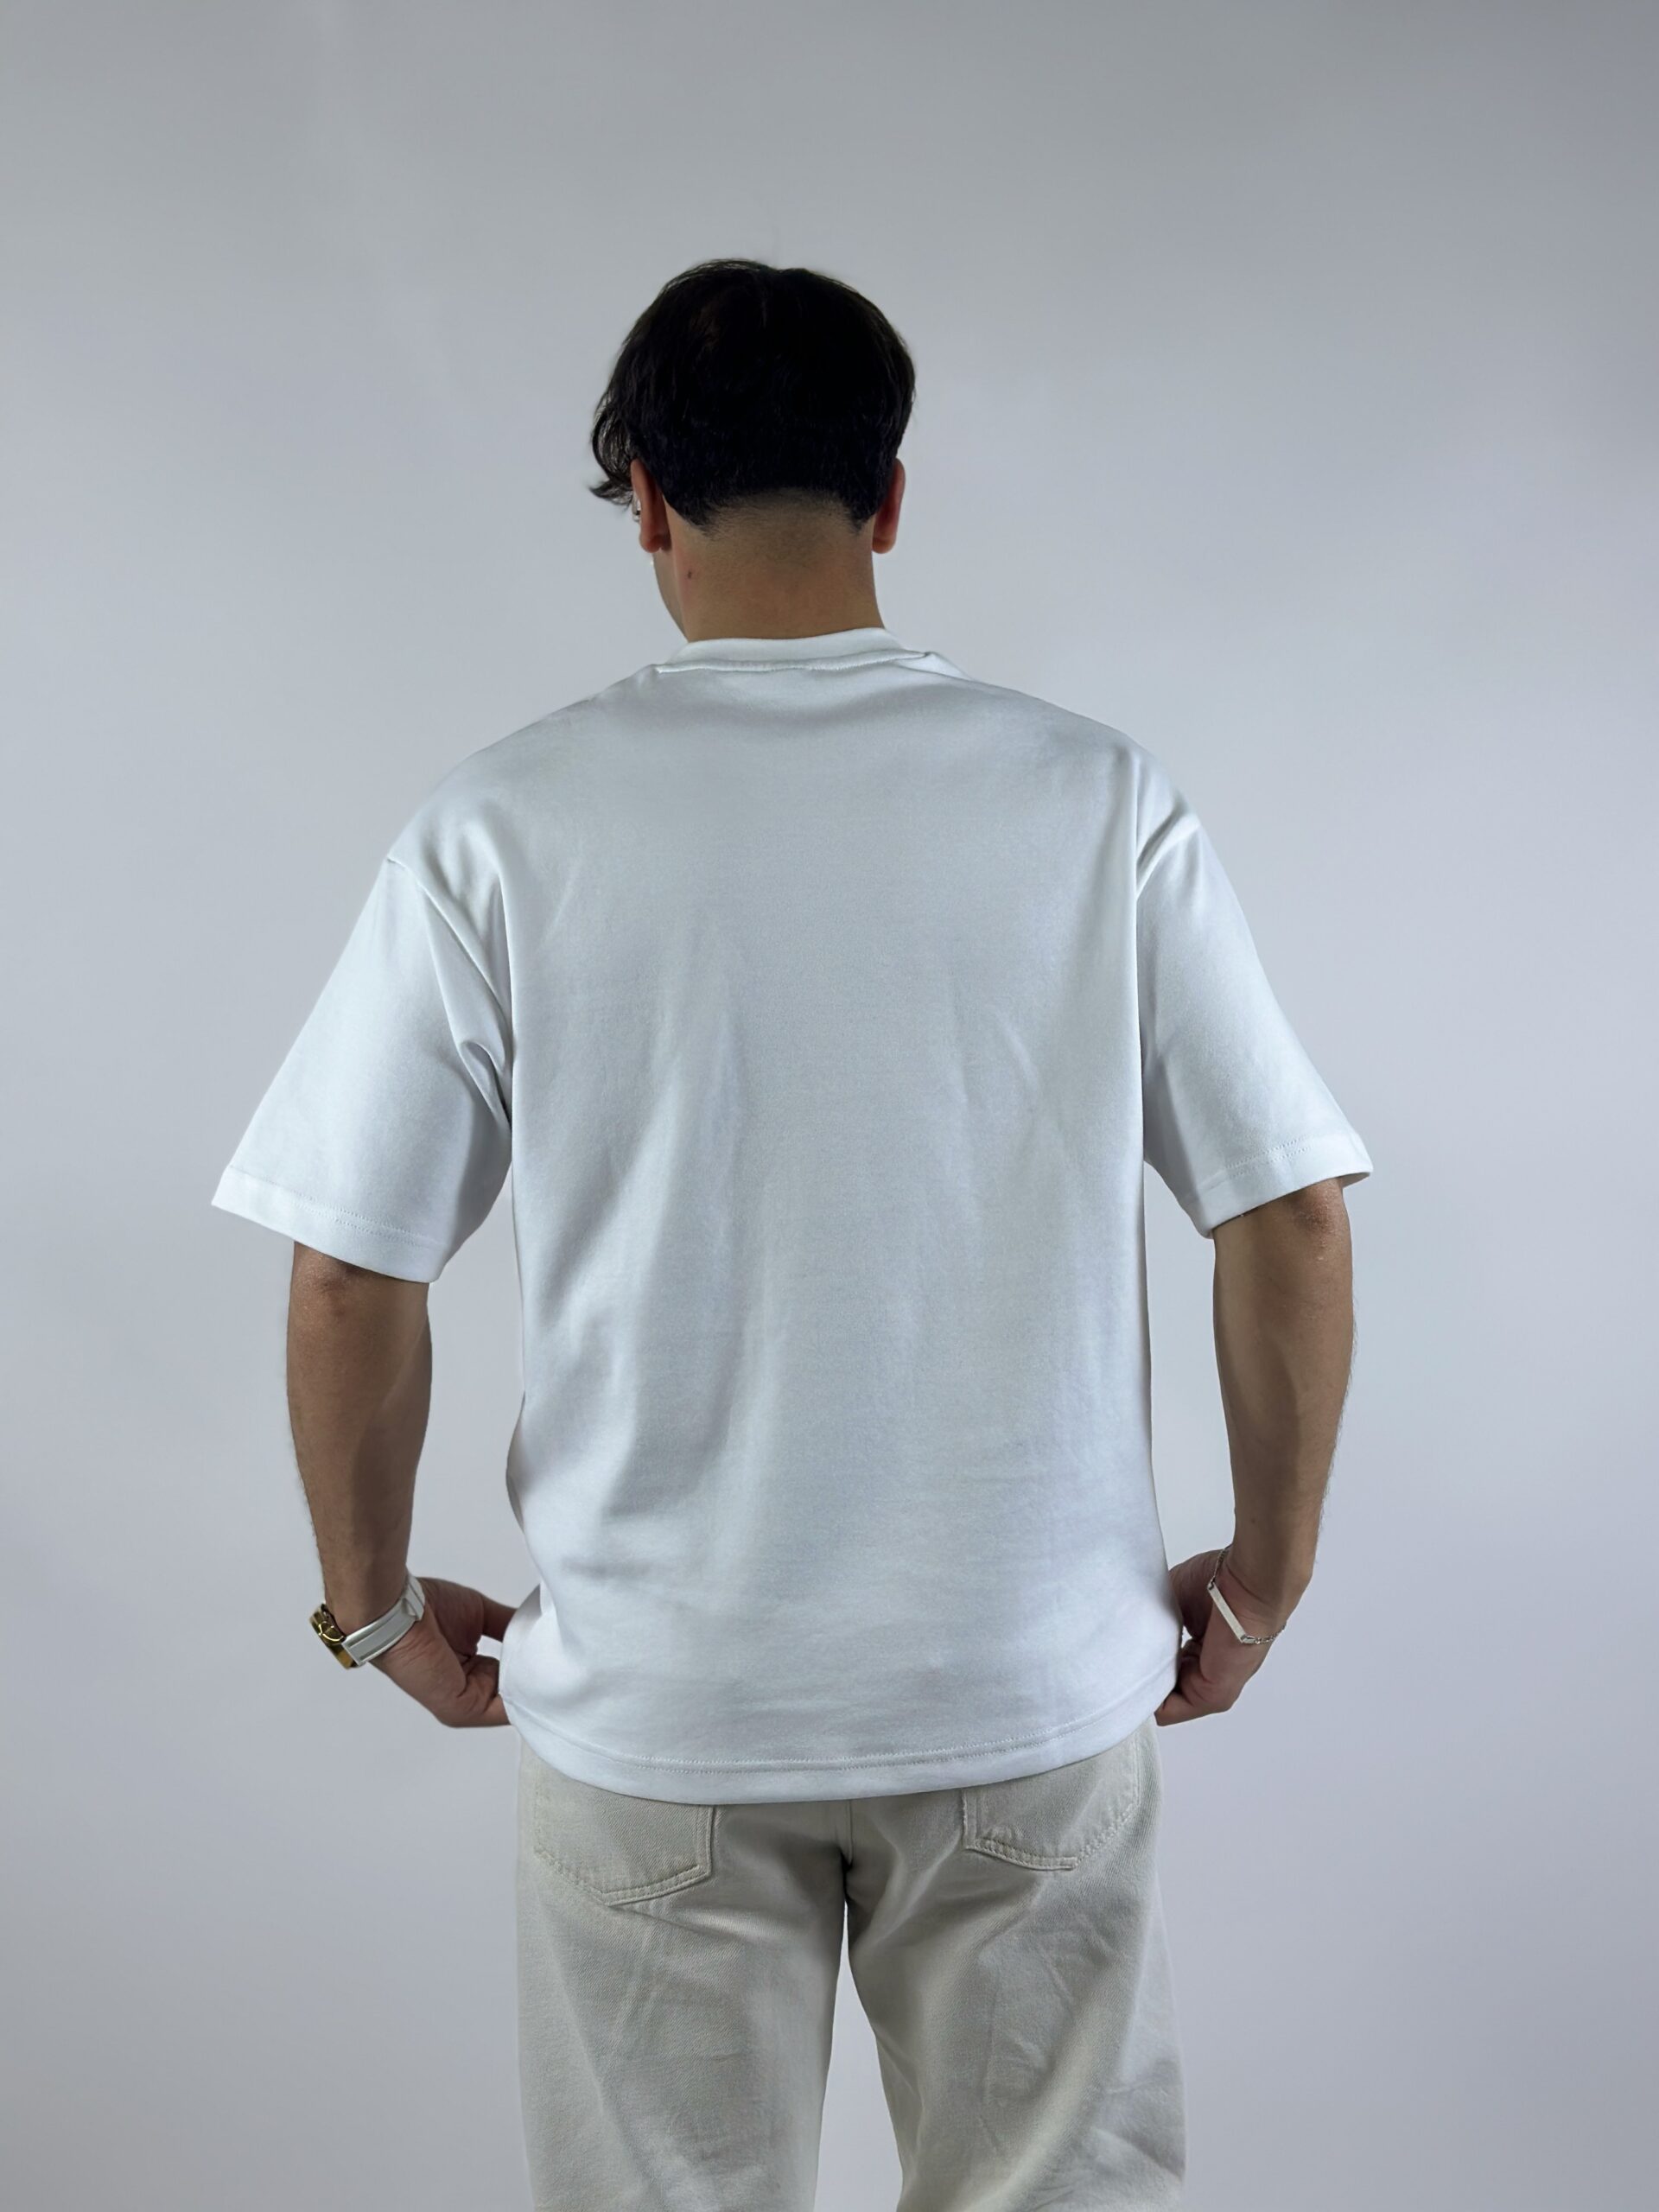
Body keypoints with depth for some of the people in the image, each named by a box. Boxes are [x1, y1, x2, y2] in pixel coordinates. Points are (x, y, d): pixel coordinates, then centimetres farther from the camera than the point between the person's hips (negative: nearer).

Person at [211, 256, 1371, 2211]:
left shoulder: (506, 823, -9)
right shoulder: (1097, 796, -7)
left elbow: (349, 1274, -7)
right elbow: (1292, 1219, -6)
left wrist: (376, 1602, 9)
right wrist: (1265, 1571, 8)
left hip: (651, 1700, 0)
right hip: (1034, 1684, 1)